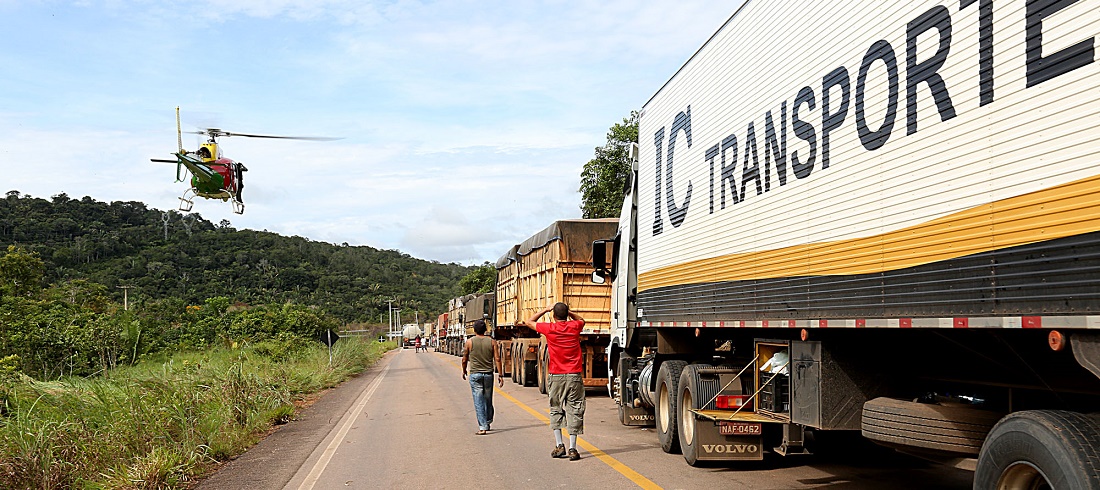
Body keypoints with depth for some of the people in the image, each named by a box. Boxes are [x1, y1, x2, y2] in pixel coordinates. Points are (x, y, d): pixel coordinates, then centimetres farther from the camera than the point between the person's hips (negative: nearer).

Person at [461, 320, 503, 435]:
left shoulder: (469, 342, -4)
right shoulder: (492, 342, 0)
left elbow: (464, 359, 4)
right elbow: (497, 359, -3)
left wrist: (464, 371, 21)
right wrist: (500, 375, 1)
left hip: (475, 374, -2)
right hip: (488, 374, 2)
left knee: (478, 402, -2)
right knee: (488, 400, 17)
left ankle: (482, 427, -8)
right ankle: (488, 424, 30)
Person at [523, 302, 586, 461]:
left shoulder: (549, 329, -4)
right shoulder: (575, 326, 1)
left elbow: (529, 322, 13)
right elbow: (581, 320, 28)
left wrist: (545, 310, 15)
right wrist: (568, 312, 19)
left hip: (556, 376, -1)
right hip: (574, 376, 1)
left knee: (555, 410, 12)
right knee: (574, 411, 2)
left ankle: (559, 445, 6)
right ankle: (572, 449, -2)